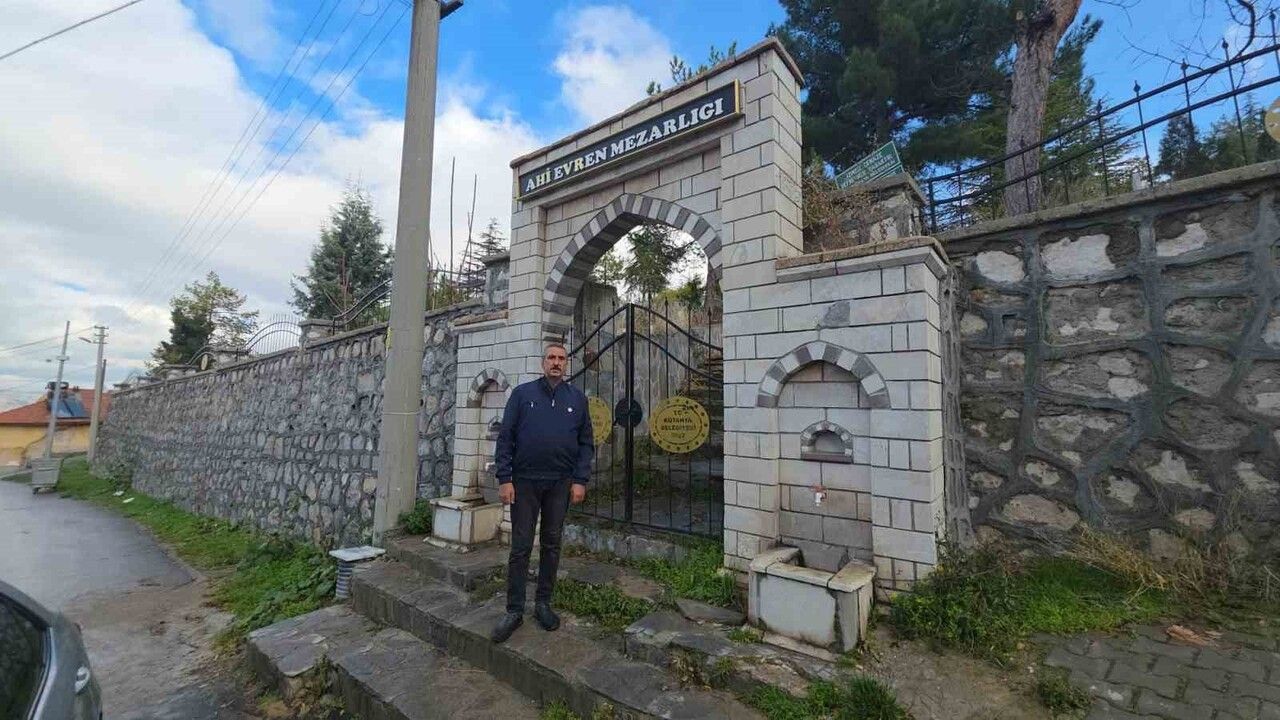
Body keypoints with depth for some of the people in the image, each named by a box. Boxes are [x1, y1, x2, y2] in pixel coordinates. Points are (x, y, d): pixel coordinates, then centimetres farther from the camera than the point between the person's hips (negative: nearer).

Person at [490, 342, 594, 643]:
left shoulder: (577, 398, 6)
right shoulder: (522, 393, 2)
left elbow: (586, 442, 5)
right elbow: (505, 437, -1)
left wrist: (580, 480, -3)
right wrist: (504, 479, -7)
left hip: (561, 483, 2)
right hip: (525, 481, -1)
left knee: (552, 545, 12)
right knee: (520, 546, 5)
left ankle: (543, 603, 27)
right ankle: (514, 610, 18)